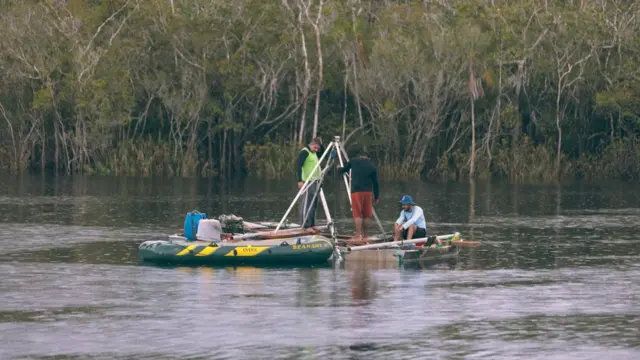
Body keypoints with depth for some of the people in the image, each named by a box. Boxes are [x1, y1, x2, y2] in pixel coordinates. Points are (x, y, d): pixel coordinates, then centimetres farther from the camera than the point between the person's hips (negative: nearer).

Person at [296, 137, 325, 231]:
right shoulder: (304, 152, -10)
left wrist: (321, 144, 14)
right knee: (307, 204, -10)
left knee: (314, 204, 9)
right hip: (308, 182, -9)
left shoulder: (314, 153, 16)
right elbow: (298, 165, -18)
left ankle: (312, 224, 13)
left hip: (315, 181, 9)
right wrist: (300, 180, -25)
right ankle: (306, 225, -11)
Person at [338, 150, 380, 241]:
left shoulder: (354, 162, 8)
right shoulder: (372, 166, 9)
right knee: (366, 215, 9)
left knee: (357, 214, -4)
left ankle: (358, 235, -11)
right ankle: (364, 236, 12)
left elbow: (343, 170, 22)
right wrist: (377, 196, 12)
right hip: (368, 192, 2)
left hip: (356, 191, -2)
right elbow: (376, 183, 7)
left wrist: (339, 168, 45)